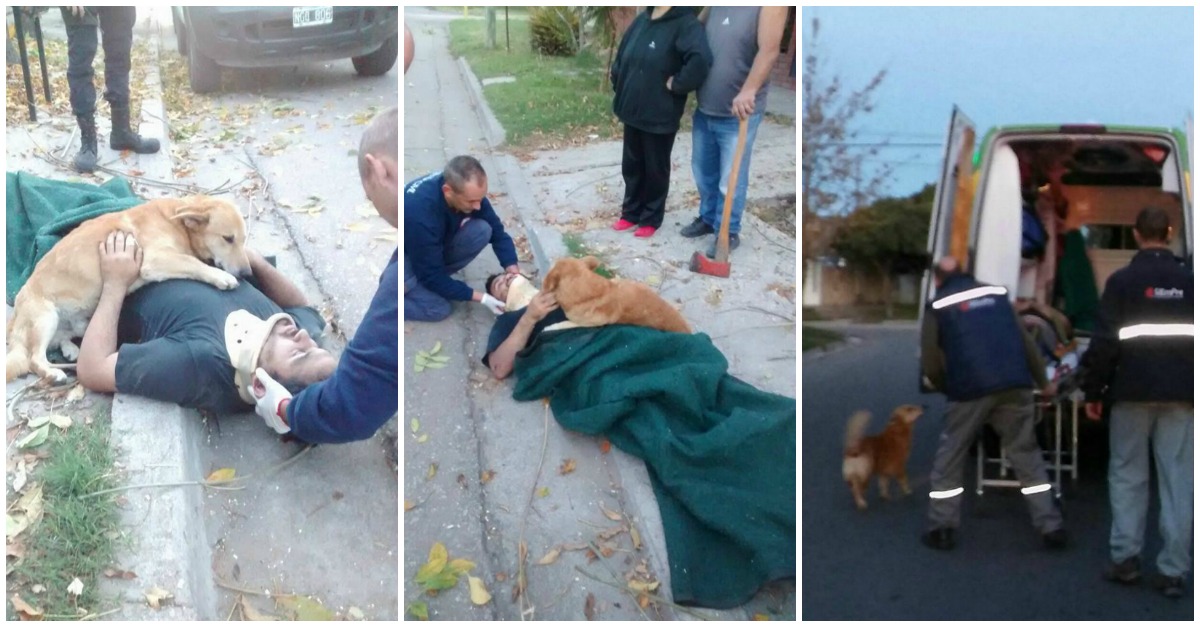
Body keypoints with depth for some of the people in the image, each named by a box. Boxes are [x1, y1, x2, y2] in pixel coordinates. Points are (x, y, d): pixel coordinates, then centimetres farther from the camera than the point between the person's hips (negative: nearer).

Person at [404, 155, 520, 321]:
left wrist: (514, 272, -24)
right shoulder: (420, 214, -41)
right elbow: (432, 277, -31)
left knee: (483, 229, -19)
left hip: (436, 246, 6)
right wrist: (481, 298, -29)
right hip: (406, 255, -6)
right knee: (438, 309, -23)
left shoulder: (468, 189, -23)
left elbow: (497, 231, -11)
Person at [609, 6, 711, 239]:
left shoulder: (685, 24, -18)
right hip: (632, 111, 7)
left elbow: (701, 60, -36)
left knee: (656, 169, 10)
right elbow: (622, 56, 19)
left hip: (660, 116, -7)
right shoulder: (642, 20, 6)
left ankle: (651, 218, 27)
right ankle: (631, 213, 35)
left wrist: (676, 84, -25)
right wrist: (619, 86, 10)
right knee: (631, 166, 19)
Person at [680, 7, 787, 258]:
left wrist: (748, 91, -38)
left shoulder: (769, 6, -15)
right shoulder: (714, 5, 6)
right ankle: (708, 218, 39)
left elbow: (768, 50, -26)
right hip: (704, 109, 7)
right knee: (704, 173, 20)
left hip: (739, 113, -6)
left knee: (730, 179, 4)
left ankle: (729, 231, 21)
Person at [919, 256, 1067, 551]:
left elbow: (930, 362, 6)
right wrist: (1043, 381, 29)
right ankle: (1051, 527, 12)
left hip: (970, 390, -3)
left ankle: (942, 529, 11)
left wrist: (947, 387, 25)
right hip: (1015, 386, 3)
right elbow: (1025, 341, 20)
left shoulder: (938, 306, 10)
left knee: (949, 458, 11)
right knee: (1027, 455, 14)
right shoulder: (996, 293, 21)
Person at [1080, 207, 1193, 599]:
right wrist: (1189, 382, 20)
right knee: (1177, 479, 4)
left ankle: (1125, 558, 6)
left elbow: (1105, 342, -7)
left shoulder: (1122, 281, -5)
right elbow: (1193, 339, 11)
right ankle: (1172, 569, 3)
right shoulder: (1188, 281, 5)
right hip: (1180, 392, 3)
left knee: (1127, 475, 8)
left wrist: (1092, 391, 0)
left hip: (1133, 391, -2)